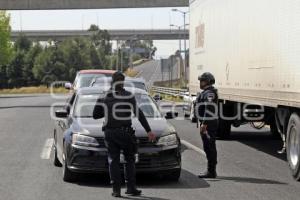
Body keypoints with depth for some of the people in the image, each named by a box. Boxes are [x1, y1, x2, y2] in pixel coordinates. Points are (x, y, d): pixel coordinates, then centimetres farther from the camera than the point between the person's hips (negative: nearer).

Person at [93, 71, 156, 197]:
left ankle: (116, 189, -1)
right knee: (130, 160, 12)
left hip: (111, 133, 1)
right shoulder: (129, 96, -2)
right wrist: (149, 131, -3)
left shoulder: (106, 98, 0)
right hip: (126, 133, -1)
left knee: (114, 161, 6)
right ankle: (131, 187, 9)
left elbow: (95, 115, 3)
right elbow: (139, 115, -4)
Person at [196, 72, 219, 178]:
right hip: (207, 123, 11)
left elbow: (209, 109, -26)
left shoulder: (209, 93, -16)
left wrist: (204, 124, -29)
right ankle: (211, 170, 20)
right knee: (208, 147, 14)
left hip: (208, 123, -11)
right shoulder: (207, 92, 18)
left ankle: (211, 171, -6)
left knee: (209, 147, -8)